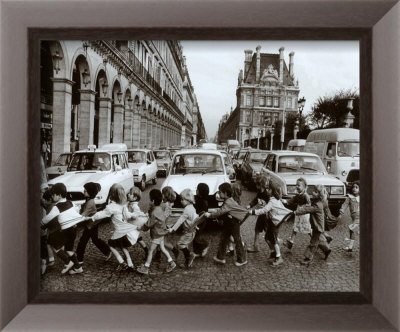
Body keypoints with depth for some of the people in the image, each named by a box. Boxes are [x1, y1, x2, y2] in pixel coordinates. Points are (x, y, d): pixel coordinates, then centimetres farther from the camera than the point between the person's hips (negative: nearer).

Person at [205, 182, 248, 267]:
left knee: (237, 241, 2)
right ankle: (220, 257, 20)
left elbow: (220, 211, -30)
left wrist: (210, 215, -25)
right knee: (223, 239, 12)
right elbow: (221, 211, 7)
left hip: (234, 224, -10)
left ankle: (242, 259, 14)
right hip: (228, 223, 10)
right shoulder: (228, 201, 6)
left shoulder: (228, 203, -25)